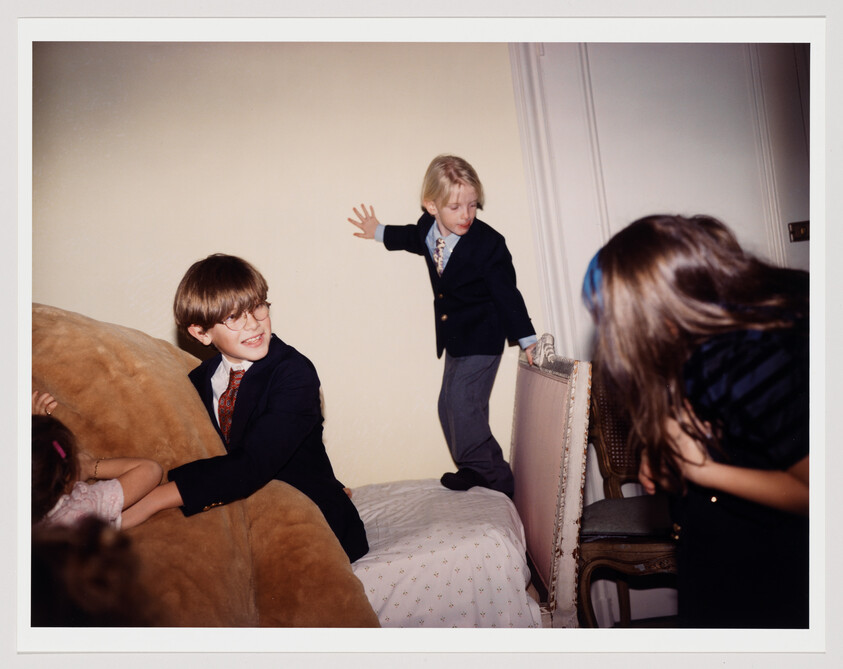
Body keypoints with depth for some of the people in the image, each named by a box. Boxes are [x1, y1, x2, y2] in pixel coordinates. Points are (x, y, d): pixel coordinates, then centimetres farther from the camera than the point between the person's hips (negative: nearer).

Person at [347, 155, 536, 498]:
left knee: (462, 406, -15)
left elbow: (507, 293, -14)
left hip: (482, 340, -7)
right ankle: (476, 470, 24)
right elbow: (414, 237, 23)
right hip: (454, 339, 8)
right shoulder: (428, 228, -3)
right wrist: (380, 233, 37)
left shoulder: (488, 243, -20)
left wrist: (526, 339, -12)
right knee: (449, 408, 11)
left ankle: (494, 477, 3)